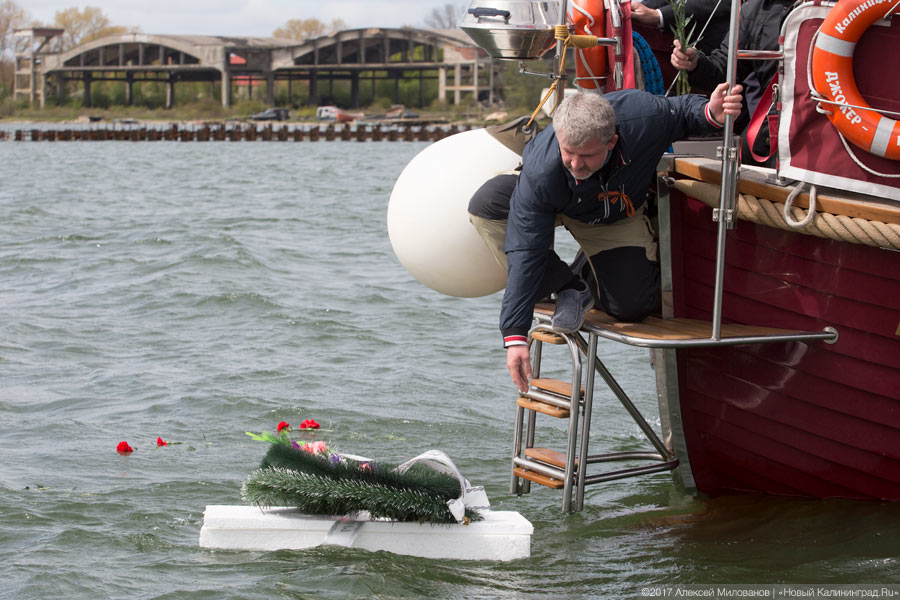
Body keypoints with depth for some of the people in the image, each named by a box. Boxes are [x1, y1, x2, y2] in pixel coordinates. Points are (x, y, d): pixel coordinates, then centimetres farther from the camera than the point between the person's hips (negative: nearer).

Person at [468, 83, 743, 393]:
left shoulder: (642, 116, -40)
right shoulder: (540, 173, -41)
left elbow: (683, 110, -15)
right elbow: (525, 253, -37)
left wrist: (711, 113, -40)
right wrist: (515, 336, -39)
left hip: (621, 217, 1)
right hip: (551, 207, -1)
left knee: (631, 305, -17)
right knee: (485, 205, -31)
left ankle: (589, 265, 19)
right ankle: (568, 287, -14)